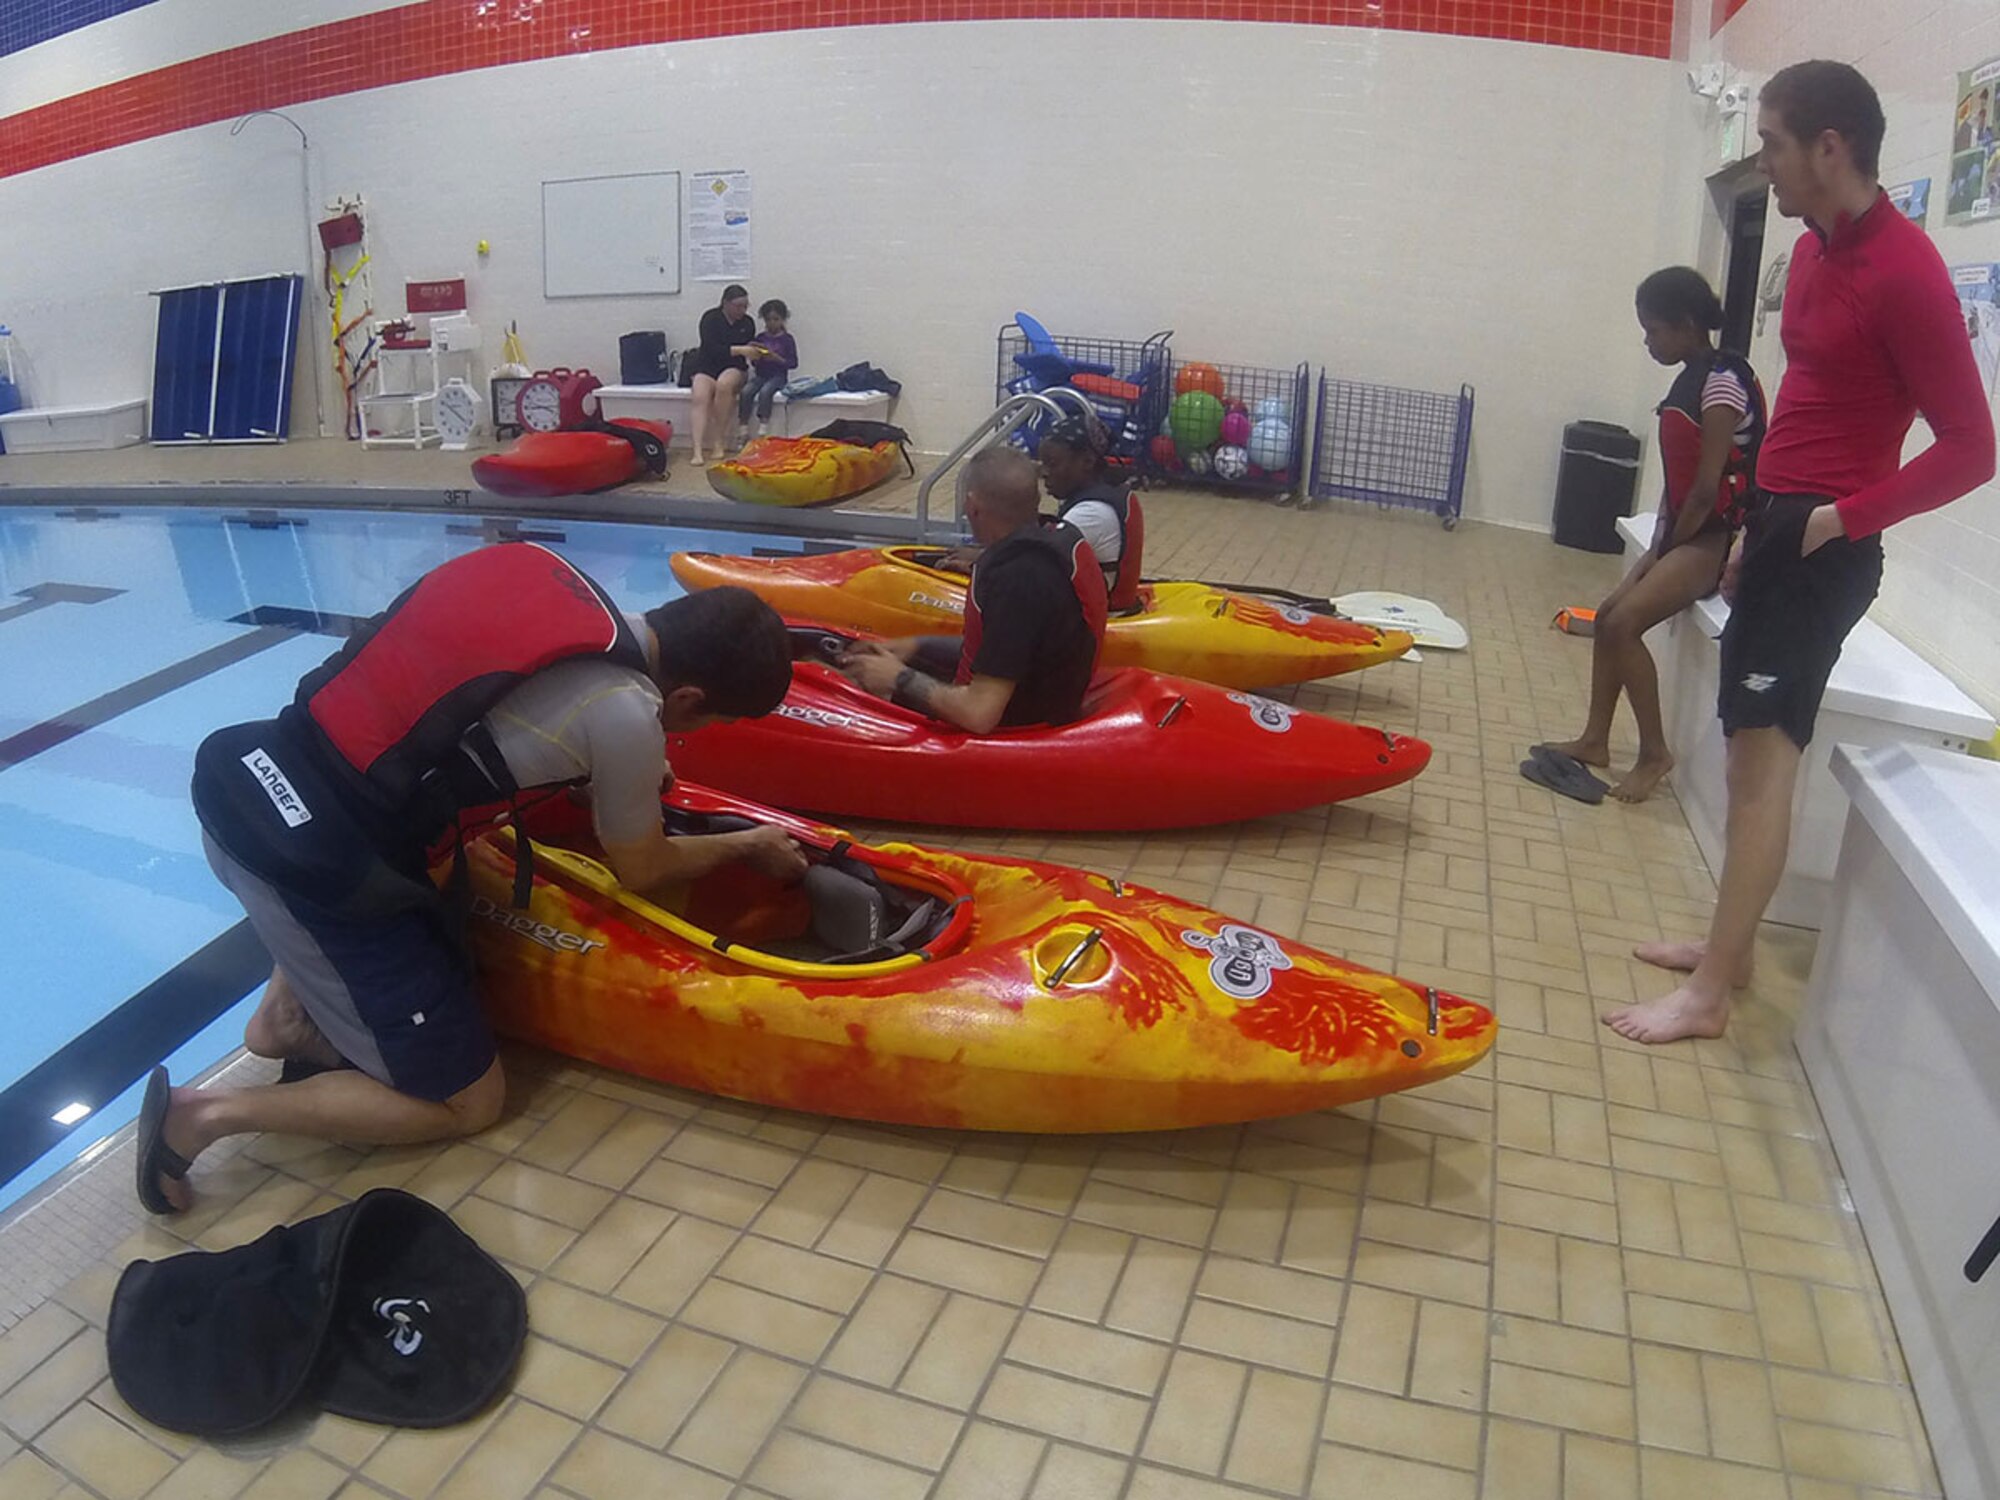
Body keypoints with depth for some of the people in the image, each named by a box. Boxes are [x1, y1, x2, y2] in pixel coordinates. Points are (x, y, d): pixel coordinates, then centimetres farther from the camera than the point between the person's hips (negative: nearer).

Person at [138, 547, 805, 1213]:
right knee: (468, 1103, 11)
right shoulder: (627, 716, -16)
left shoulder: (537, 565, 1)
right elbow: (642, 870, 4)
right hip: (315, 875, -7)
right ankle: (215, 1113, 6)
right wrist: (746, 845, 20)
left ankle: (283, 1014, 25)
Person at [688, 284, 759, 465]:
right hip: (706, 367, -1)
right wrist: (739, 350, -26)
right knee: (700, 398, -31)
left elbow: (751, 349, 15)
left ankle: (720, 441, -25)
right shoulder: (710, 318, -4)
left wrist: (755, 352, -10)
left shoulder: (747, 323, 8)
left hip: (734, 368, 1)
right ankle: (698, 450, -40)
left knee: (724, 384, -35)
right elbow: (711, 348, -17)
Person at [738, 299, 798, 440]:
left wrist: (776, 358, -17)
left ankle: (762, 434, -34)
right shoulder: (760, 337, 12)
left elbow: (794, 363, -3)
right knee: (746, 391, -26)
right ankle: (743, 433, -24)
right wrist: (757, 357, -9)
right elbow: (754, 363, 14)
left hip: (778, 376, -4)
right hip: (760, 375, 4)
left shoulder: (787, 339, 2)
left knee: (765, 391, -35)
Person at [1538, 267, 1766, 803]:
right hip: (1684, 533, 10)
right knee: (1609, 615, 7)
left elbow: (1706, 488, -20)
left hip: (1714, 538, -10)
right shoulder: (1692, 378, 11)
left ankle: (1655, 753, -8)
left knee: (1623, 623, -20)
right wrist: (1658, 545, 6)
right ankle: (1595, 741, 16)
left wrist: (1667, 548, -9)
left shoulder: (1723, 381, -18)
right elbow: (1678, 478, 12)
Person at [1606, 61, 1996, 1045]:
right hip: (1779, 524, 9)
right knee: (1751, 749, 13)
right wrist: (1759, 526, 17)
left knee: (1763, 755, -7)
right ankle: (1727, 948, 25)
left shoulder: (1903, 271, -16)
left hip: (1823, 545, -9)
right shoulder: (1816, 249, 11)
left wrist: (1845, 517, -16)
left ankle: (1709, 993, 1)